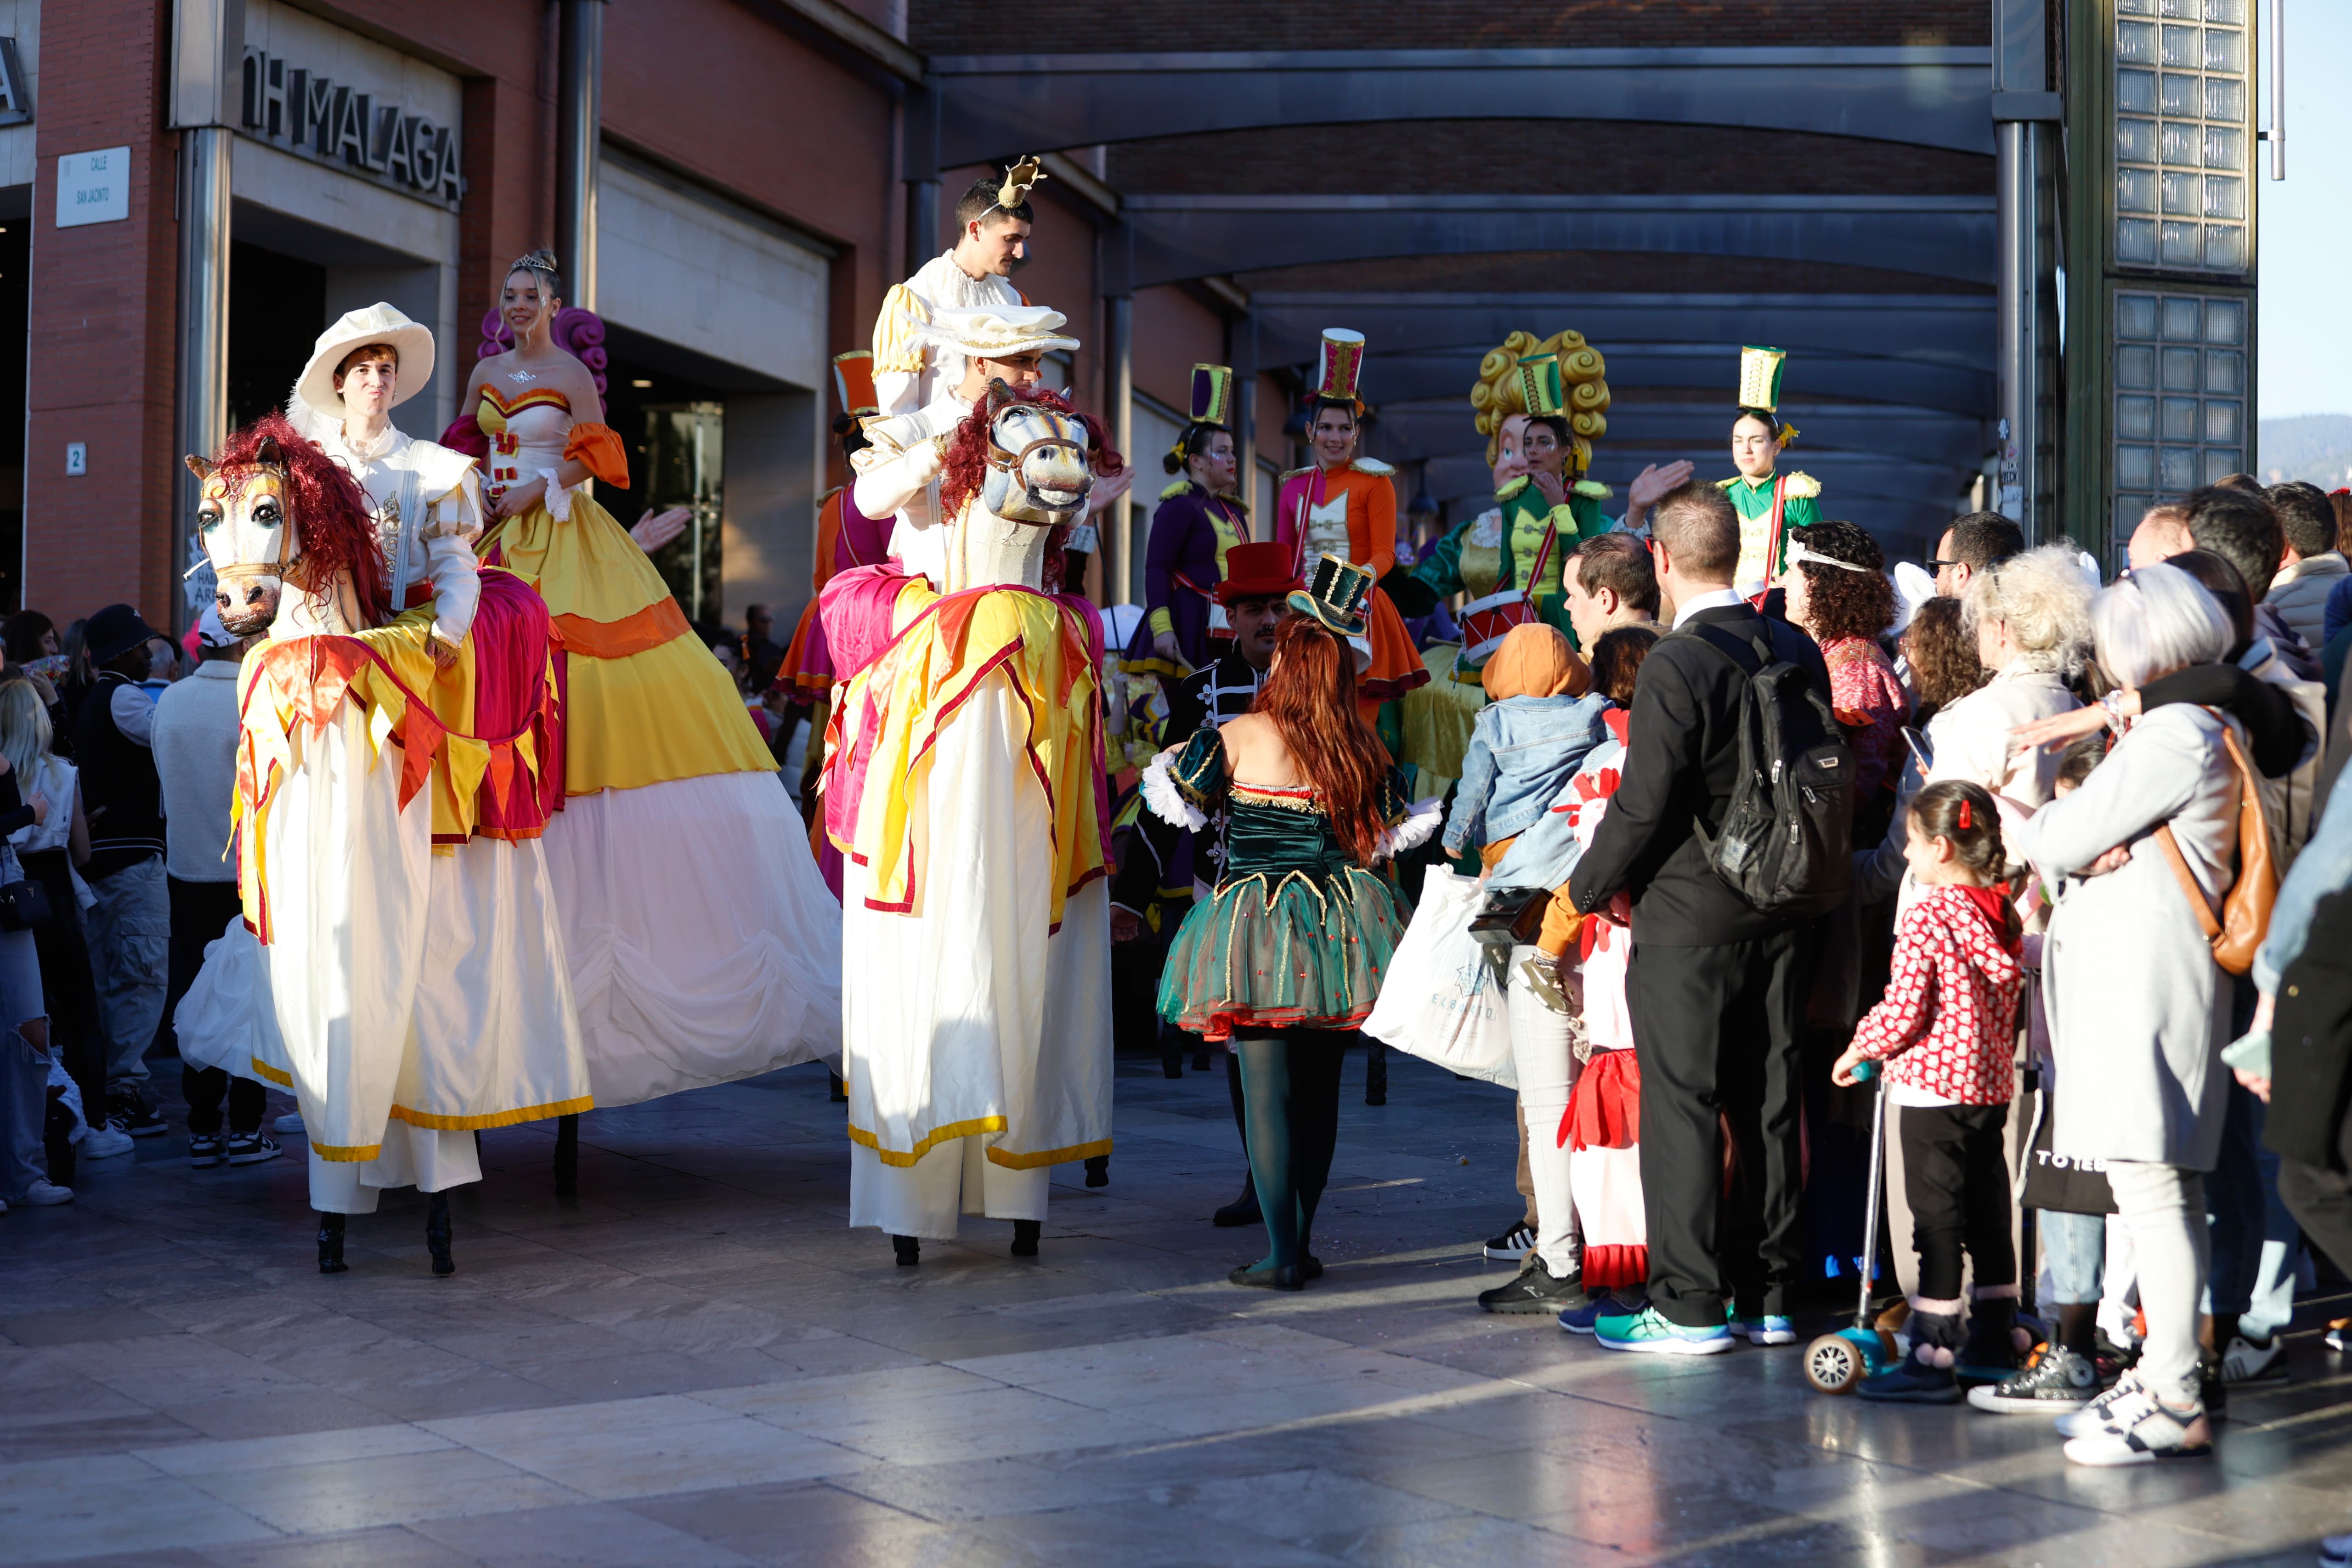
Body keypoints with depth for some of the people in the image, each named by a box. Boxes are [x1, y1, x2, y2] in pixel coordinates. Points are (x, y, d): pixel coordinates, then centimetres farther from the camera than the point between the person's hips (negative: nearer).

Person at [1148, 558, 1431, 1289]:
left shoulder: (1239, 736, -7)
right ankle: (1302, 1240, 23)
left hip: (1255, 928, -4)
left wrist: (1170, 761, 26)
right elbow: (1386, 835, 14)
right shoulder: (1362, 752, 3)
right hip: (1337, 931, 4)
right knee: (1319, 1092, 14)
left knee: (1268, 1094, -3)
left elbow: (1177, 798, 6)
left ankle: (1283, 1255, -6)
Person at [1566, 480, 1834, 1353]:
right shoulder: (1800, 652, 4)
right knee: (1769, 1106, 12)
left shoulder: (1675, 666, -18)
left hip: (1688, 921, -7)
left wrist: (1586, 891, -3)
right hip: (1782, 918, 7)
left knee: (1681, 1108, 1)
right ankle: (1769, 1295, 20)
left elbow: (1643, 808, -18)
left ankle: (1688, 1307, 4)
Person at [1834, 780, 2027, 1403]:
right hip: (1992, 1088, 8)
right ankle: (1992, 1341, 25)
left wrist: (1858, 1049, -2)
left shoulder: (1926, 916, -15)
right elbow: (2010, 1000, 14)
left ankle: (1932, 1359, -6)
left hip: (1933, 1088, -8)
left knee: (1936, 1221, -6)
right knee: (1988, 1216, 15)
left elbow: (1903, 1009, -17)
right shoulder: (2004, 916, 7)